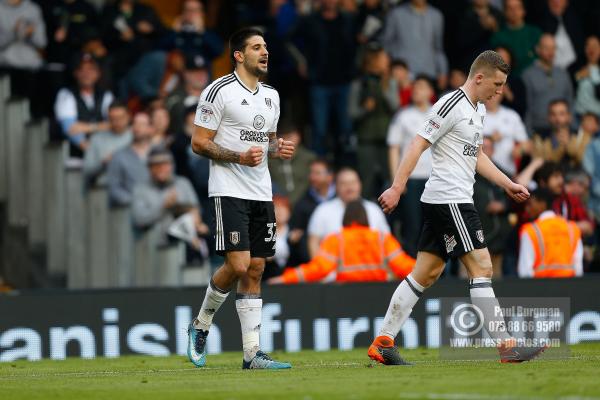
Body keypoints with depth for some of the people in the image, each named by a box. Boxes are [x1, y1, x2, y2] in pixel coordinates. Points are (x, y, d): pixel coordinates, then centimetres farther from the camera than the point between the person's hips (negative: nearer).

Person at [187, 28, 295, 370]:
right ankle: (201, 325, 8)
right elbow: (199, 142, -9)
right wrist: (240, 157, -20)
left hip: (262, 194, 7)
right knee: (238, 265, -16)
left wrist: (278, 149, 3)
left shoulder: (271, 95, 15)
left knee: (255, 270, 4)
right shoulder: (220, 91, -8)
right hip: (229, 191, -7)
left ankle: (253, 353, 3)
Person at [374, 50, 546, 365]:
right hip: (449, 200, -10)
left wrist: (507, 184, 24)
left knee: (426, 274, 10)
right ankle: (506, 346, -10)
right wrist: (397, 188, -20)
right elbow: (418, 146, -15)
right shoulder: (450, 105, -13)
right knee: (482, 268, -10)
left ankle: (383, 342, 12)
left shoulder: (479, 111, 17)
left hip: (448, 202, 10)